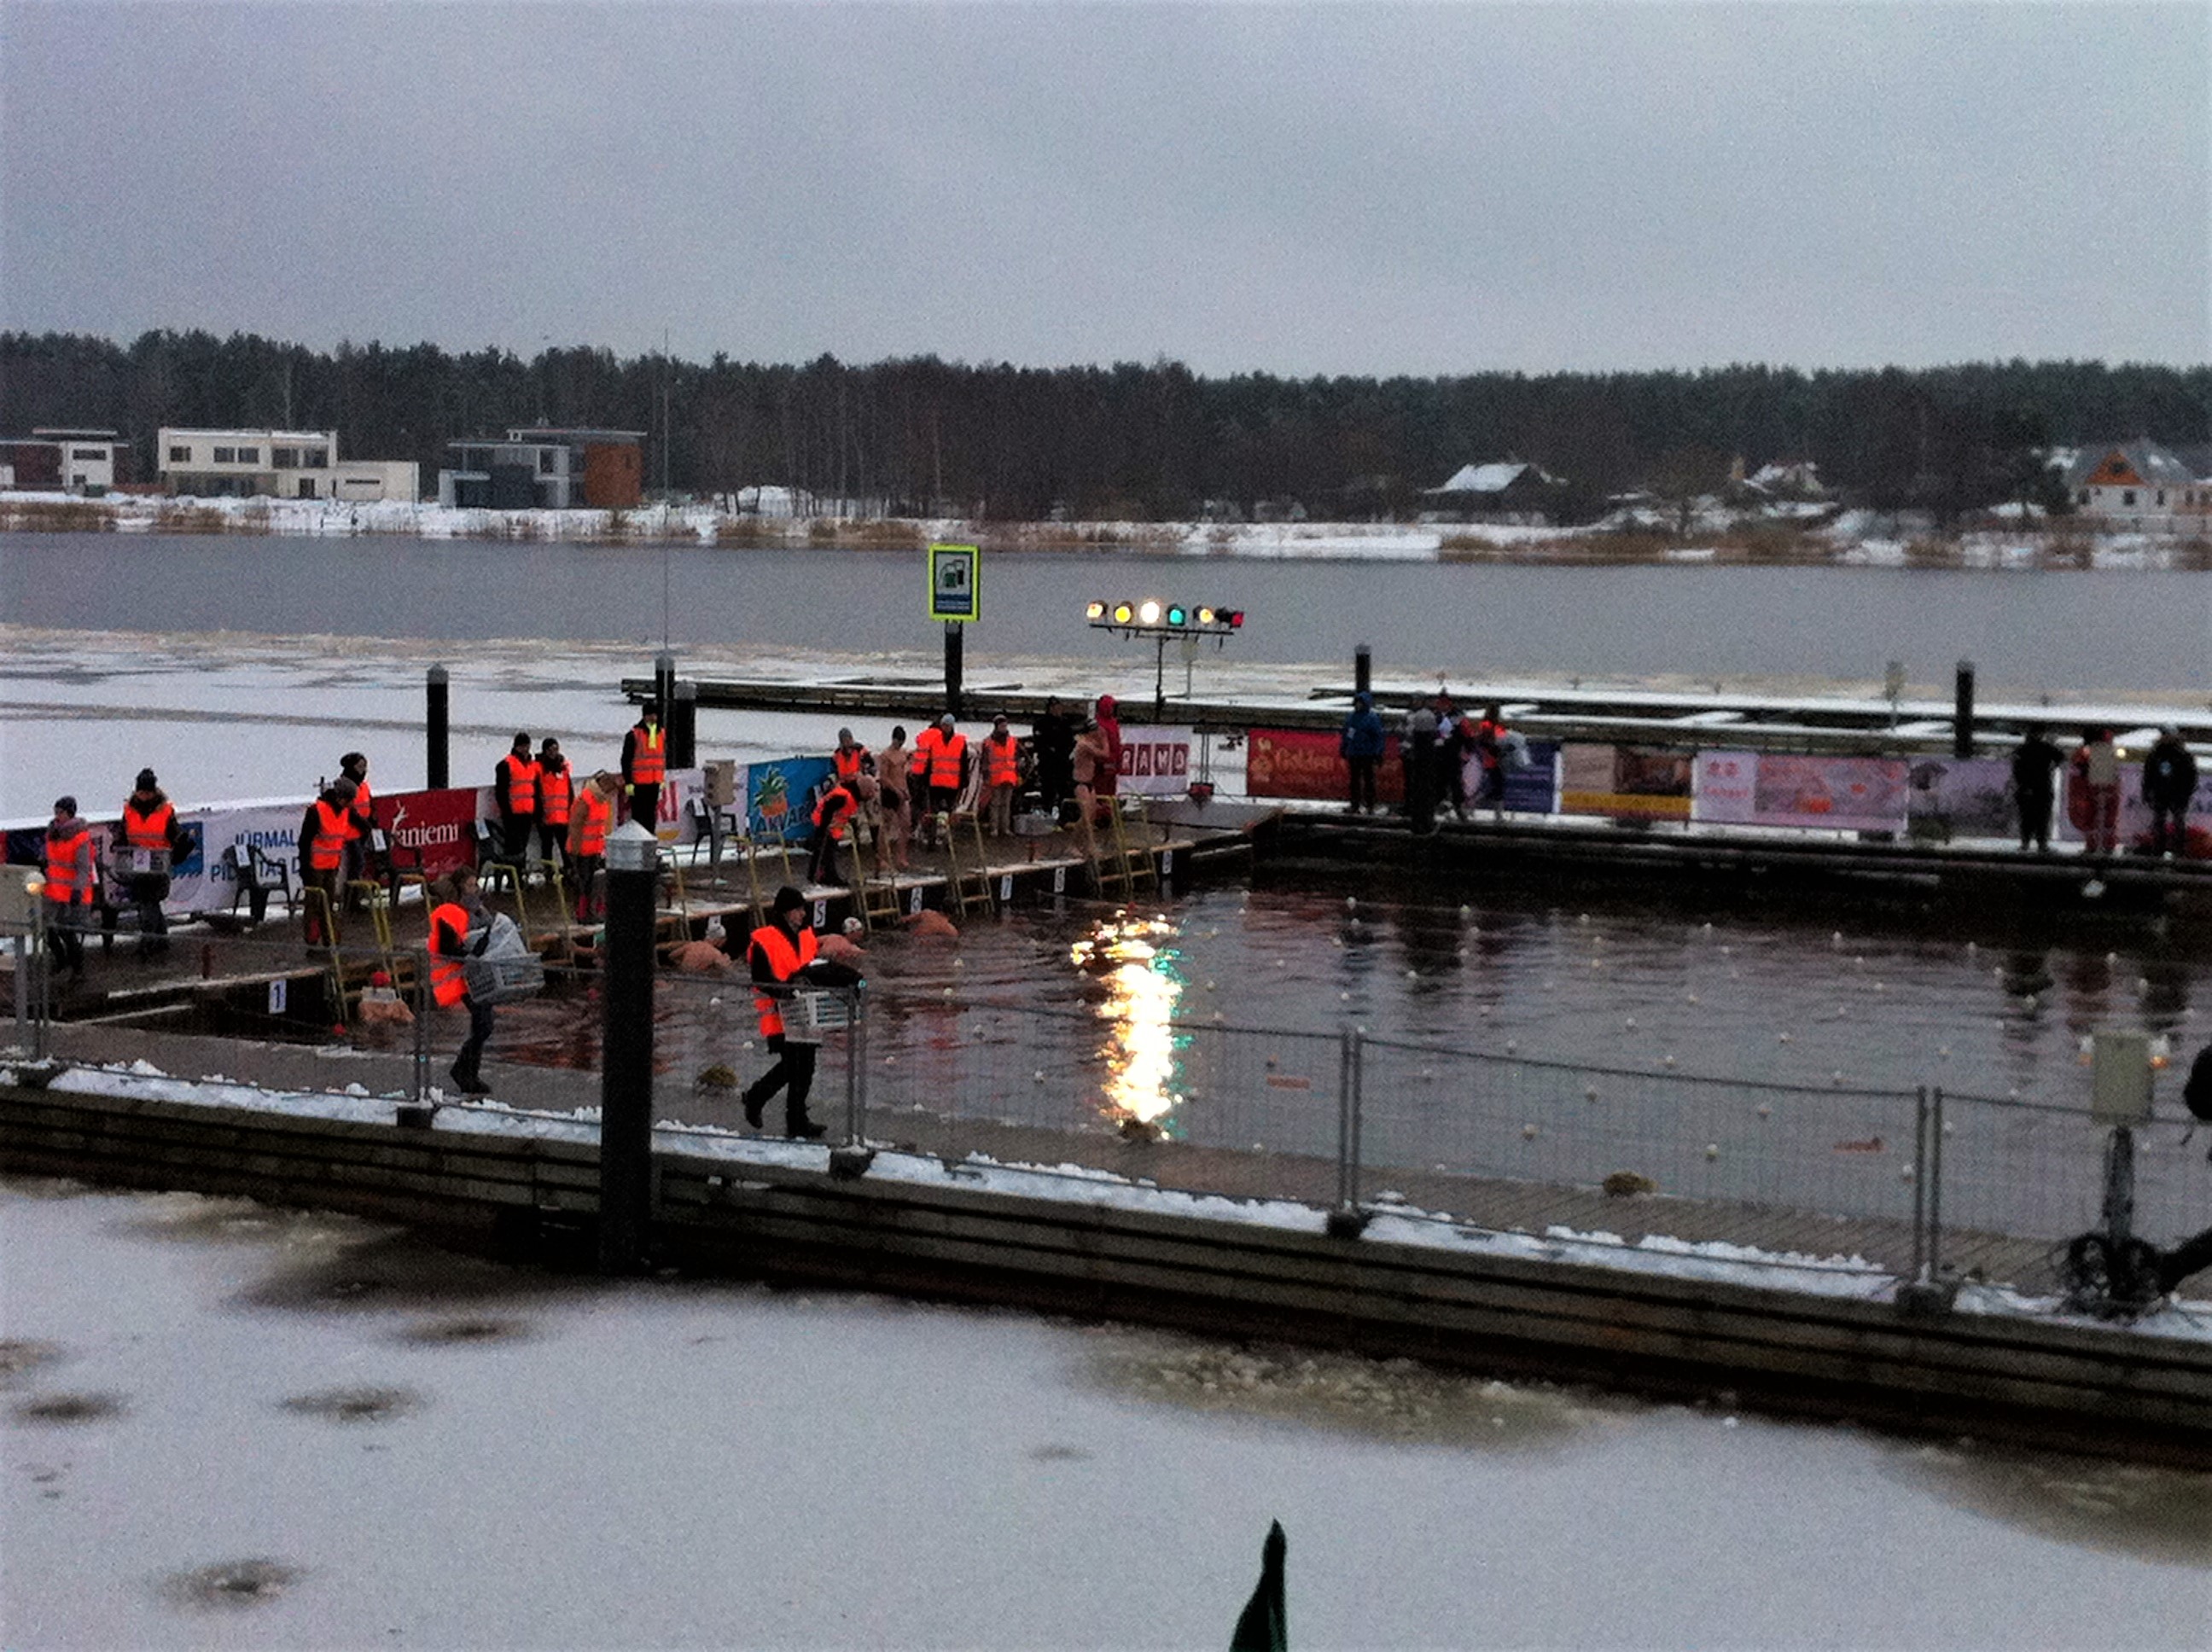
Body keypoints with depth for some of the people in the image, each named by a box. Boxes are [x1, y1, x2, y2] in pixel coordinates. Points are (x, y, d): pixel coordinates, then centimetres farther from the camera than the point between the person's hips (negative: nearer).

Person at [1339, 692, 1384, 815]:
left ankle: (1369, 806, 2)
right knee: (1354, 780, 10)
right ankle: (1354, 804, 17)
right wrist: (1343, 748, 16)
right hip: (1353, 754, 6)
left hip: (1367, 754, -6)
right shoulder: (1350, 716, 9)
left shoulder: (1372, 718, -9)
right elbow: (1345, 734, 19)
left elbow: (1378, 737, -9)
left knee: (1368, 780, -1)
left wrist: (1378, 754, -13)